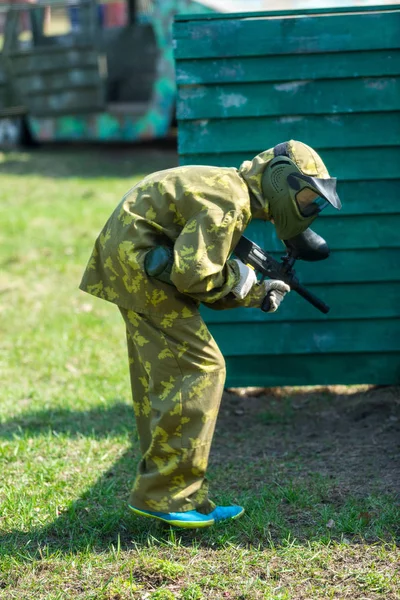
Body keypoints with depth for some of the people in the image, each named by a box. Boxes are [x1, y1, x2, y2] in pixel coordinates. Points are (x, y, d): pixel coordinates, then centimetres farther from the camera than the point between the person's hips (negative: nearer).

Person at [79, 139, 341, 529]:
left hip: (134, 263, 11)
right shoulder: (230, 200, -18)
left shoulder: (236, 194, 15)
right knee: (200, 369, -10)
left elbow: (208, 290, 17)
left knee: (164, 380, 12)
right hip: (139, 262, -11)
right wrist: (236, 278, -8)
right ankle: (162, 494, -7)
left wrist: (257, 293, 4)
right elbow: (192, 274, -25)